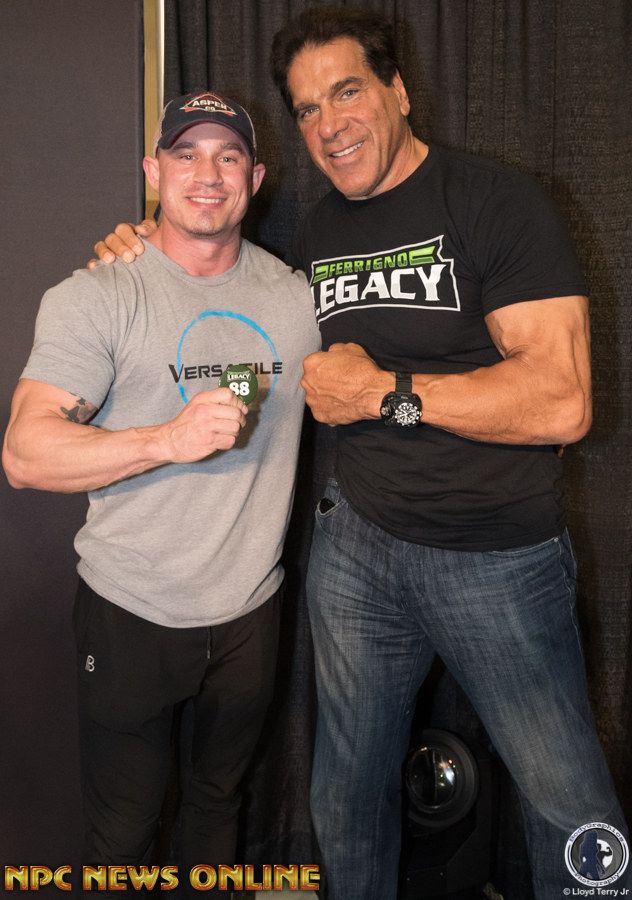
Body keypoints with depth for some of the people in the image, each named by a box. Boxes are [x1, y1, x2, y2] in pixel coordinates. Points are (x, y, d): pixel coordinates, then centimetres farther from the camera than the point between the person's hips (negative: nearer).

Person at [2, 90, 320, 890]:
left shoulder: (294, 295, 3)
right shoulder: (97, 298, -10)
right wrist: (168, 440, -30)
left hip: (251, 611, 4)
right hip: (132, 613, -3)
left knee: (218, 801, 24)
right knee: (121, 836, 12)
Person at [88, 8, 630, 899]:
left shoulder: (496, 200, -11)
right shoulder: (315, 236, 8)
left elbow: (561, 403, -21)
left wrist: (385, 391, -16)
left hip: (501, 557, -4)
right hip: (358, 543, 5)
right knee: (348, 798, 18)